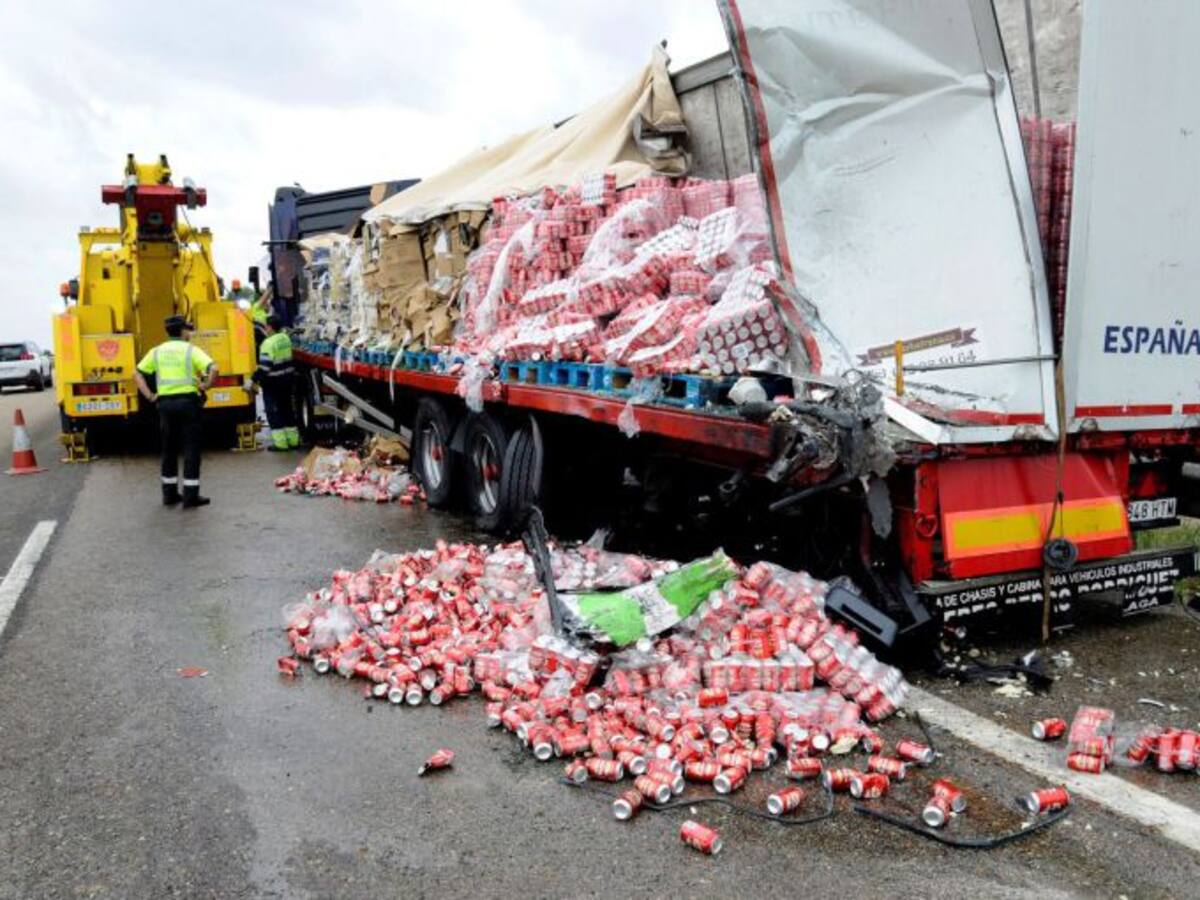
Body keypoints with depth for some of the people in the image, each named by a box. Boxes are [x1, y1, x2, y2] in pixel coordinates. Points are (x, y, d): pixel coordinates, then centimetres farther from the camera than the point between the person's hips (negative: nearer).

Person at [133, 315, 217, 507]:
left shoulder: (157, 351, 10)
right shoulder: (191, 351, -4)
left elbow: (137, 373, 8)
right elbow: (213, 369, -19)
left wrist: (149, 395, 8)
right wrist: (206, 385, -5)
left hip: (165, 403, 4)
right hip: (187, 401, -4)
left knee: (169, 450, 15)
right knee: (191, 450, 0)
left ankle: (169, 494, 20)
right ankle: (190, 496, -2)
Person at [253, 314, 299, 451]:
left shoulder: (269, 343, -21)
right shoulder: (285, 338, 3)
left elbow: (264, 366, -25)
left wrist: (253, 380, -20)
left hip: (273, 383, -8)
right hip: (287, 379, 8)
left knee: (274, 413, 0)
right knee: (288, 410, 15)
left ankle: (280, 443, 0)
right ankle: (293, 440, 20)